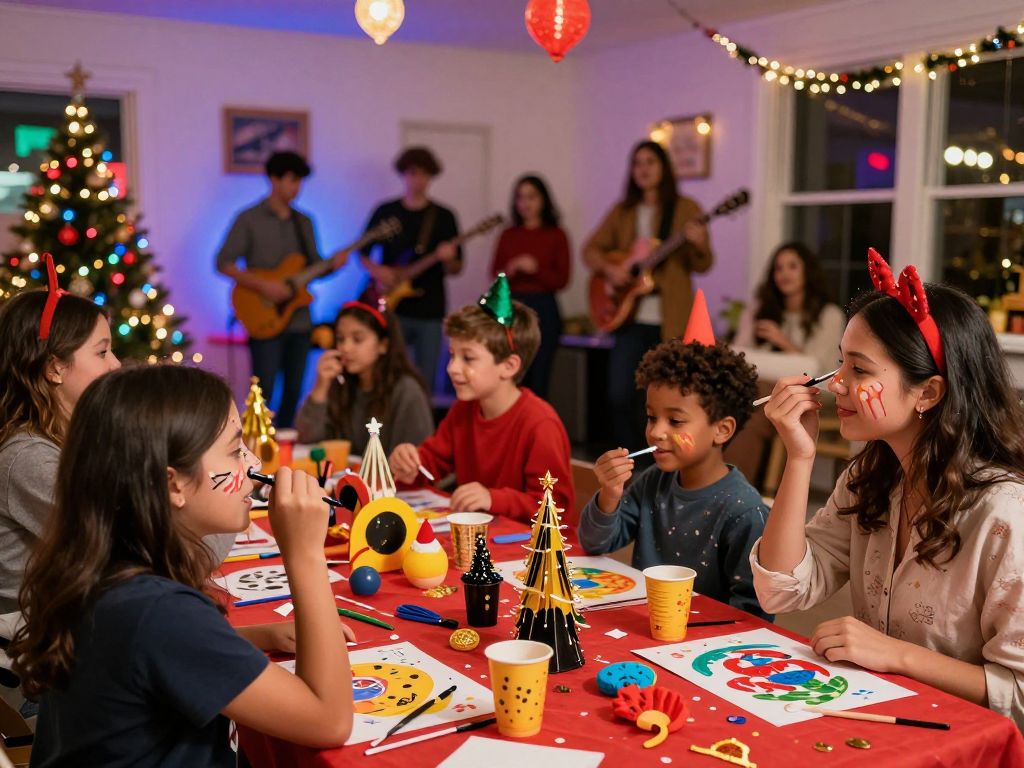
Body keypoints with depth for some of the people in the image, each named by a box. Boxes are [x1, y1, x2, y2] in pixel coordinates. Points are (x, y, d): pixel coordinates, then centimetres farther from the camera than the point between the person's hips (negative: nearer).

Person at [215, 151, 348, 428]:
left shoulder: (304, 222, 13)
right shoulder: (249, 219, -5)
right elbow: (223, 263, -9)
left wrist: (332, 264, -7)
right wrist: (262, 285, -19)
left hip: (299, 321, 6)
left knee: (293, 392, 9)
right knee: (263, 392, -7)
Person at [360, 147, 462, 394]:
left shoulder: (444, 217, 6)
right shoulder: (385, 212, 7)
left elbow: (456, 269, 5)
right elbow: (363, 254, 11)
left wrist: (448, 260, -17)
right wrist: (376, 270, -8)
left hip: (430, 311, 0)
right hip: (392, 308, 0)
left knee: (425, 383, 2)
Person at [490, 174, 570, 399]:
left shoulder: (555, 235, 3)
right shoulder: (508, 235, 11)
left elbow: (562, 279, -1)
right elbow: (494, 273, 10)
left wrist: (536, 269, -16)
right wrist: (509, 270, -10)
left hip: (543, 308, -2)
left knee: (538, 380, -1)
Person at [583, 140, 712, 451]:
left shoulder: (685, 209, 1)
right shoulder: (622, 212, 11)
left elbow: (702, 265, -3)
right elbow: (591, 249, 13)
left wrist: (699, 245, -25)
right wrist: (608, 267, -7)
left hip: (671, 320, -3)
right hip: (630, 317, 3)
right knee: (619, 396, -4)